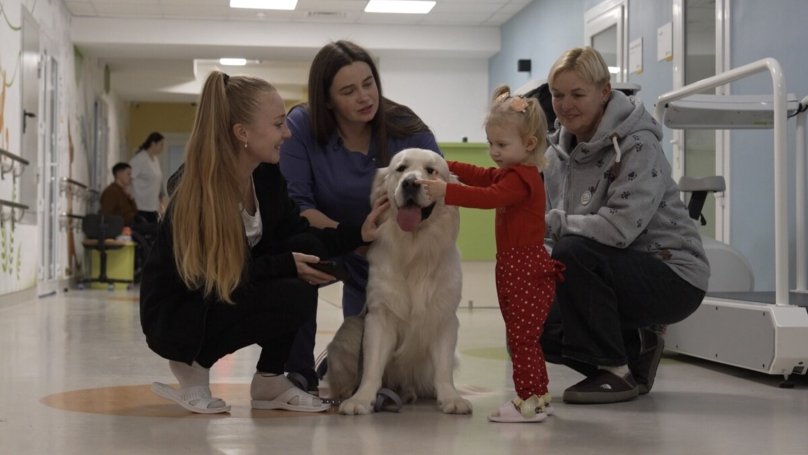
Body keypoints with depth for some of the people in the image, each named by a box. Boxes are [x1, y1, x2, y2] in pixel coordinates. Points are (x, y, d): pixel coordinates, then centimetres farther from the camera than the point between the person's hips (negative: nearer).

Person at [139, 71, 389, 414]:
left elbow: (300, 238, 1)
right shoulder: (197, 193, -26)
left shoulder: (267, 175, -5)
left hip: (235, 292, 8)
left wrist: (358, 233, -11)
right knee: (296, 297, -25)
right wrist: (287, 265, -26)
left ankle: (270, 380, -1)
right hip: (177, 314, -8)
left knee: (307, 248, -12)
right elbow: (217, 276, -23)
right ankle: (195, 364, -3)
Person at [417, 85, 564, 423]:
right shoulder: (511, 172, 16)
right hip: (515, 269, 11)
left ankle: (529, 401, -1)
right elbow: (482, 176, 24)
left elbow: (489, 197, -31)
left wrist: (446, 192, -38)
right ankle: (539, 396, 25)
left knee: (521, 339, -6)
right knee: (523, 339, 17)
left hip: (527, 271, -11)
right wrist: (447, 166, 12)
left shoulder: (521, 178, -17)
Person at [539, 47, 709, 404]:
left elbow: (620, 227, -30)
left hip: (672, 279, -8)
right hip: (614, 276, 8)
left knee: (572, 254, -31)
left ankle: (617, 371, -15)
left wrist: (551, 222, -23)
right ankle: (635, 351, 14)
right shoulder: (558, 153, 5)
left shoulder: (637, 146, -18)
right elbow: (553, 222, 8)